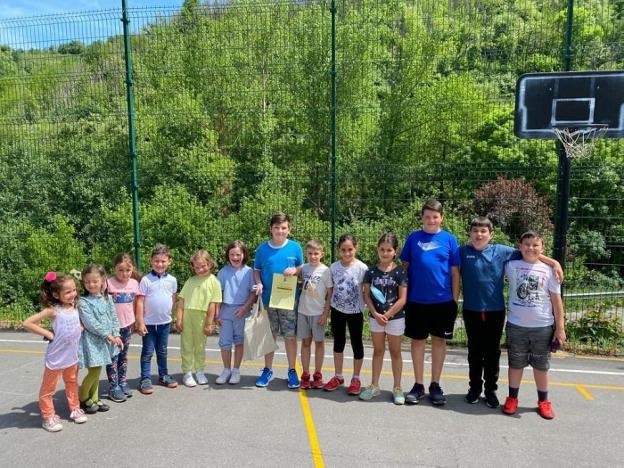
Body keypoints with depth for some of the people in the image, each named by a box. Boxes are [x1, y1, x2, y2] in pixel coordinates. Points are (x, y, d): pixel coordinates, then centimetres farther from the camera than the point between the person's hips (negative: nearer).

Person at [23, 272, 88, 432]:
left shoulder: (75, 306, -3)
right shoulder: (53, 310, -20)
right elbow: (27, 323, -21)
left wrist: (80, 328, -1)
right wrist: (48, 333, -18)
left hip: (72, 355, 6)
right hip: (56, 357, -6)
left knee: (72, 383, 21)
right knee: (48, 388, 10)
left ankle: (74, 409, 36)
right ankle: (48, 417, 24)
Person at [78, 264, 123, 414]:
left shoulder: (107, 298, 4)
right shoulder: (83, 302, -13)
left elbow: (114, 318, 7)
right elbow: (90, 323, -18)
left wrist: (116, 335, -2)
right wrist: (108, 335, -19)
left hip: (105, 340, 6)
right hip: (91, 340, -5)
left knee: (97, 371, 15)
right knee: (94, 371, -4)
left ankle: (94, 399, 28)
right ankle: (83, 398, 19)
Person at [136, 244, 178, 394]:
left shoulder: (172, 280, -1)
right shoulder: (146, 280, -10)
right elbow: (140, 301, -9)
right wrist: (140, 322, -11)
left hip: (165, 322, 3)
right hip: (149, 323, -3)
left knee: (162, 352, 17)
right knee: (147, 352, 7)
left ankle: (163, 376, 31)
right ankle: (145, 380, 16)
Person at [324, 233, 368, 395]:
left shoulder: (362, 268, -13)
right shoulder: (333, 267, -4)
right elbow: (331, 289, 4)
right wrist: (327, 309, 5)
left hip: (355, 312, -3)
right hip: (337, 311, 3)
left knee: (357, 344, 9)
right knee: (338, 343, 14)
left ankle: (356, 379, 24)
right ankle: (338, 376, 29)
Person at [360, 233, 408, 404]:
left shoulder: (400, 272, -9)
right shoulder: (371, 271, -1)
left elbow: (402, 299, -11)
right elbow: (367, 295, 0)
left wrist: (386, 315, -13)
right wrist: (376, 314, -12)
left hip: (395, 318, -2)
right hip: (375, 318, 3)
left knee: (395, 352, 10)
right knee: (378, 351, 15)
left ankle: (397, 388, 20)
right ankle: (374, 386, 24)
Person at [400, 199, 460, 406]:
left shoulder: (449, 239, -1)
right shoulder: (413, 238, 1)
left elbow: (455, 272, 2)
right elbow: (405, 267, 6)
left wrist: (455, 299, 1)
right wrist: (403, 295, 4)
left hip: (443, 301, 0)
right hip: (416, 300, 0)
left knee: (439, 341, 10)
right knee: (417, 340, 8)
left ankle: (435, 385, 24)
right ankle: (418, 385, 22)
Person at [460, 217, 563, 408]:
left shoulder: (501, 251, -1)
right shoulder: (463, 252, -2)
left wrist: (554, 262, 2)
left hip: (495, 311, 1)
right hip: (471, 310, 0)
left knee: (492, 352, 11)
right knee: (475, 351, 12)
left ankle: (491, 389, 25)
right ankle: (475, 387, 27)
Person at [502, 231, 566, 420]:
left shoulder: (548, 270, -3)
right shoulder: (512, 266, -3)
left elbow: (556, 300, 0)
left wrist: (560, 327, -1)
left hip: (543, 327, 0)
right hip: (516, 326, 0)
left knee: (541, 366, 13)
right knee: (515, 364, 12)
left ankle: (543, 401, 29)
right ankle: (512, 398, 26)